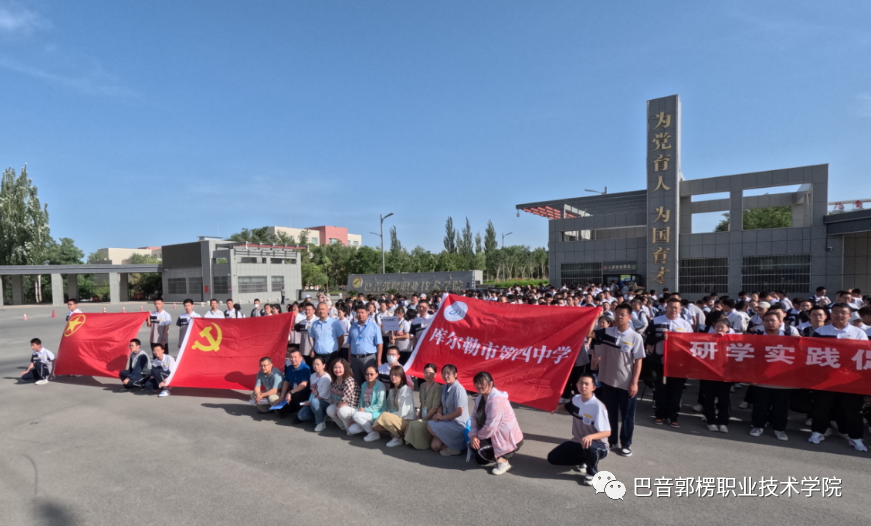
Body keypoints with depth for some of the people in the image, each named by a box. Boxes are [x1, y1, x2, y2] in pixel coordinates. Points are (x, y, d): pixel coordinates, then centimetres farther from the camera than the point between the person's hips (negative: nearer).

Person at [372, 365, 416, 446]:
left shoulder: (406, 389, -12)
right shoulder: (392, 390, 12)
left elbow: (403, 412, -16)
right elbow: (390, 408, 10)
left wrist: (389, 416, -10)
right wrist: (390, 415, -9)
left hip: (406, 420, -6)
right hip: (395, 418, 6)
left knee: (385, 416, -27)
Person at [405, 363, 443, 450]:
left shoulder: (437, 388, -14)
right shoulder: (422, 385, 8)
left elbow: (435, 407, -16)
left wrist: (424, 418, -12)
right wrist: (419, 416, 3)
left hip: (432, 418, -6)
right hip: (423, 417, 7)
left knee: (414, 425, -24)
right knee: (411, 424, -16)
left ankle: (421, 444, -2)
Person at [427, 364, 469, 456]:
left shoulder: (458, 389, -20)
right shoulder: (444, 388, 5)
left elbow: (459, 412, -22)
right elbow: (442, 405, 10)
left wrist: (442, 417, -14)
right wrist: (438, 415, -12)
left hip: (458, 424, -7)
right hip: (448, 422, 7)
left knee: (430, 426, -15)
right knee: (434, 446, -5)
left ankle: (453, 447, 1)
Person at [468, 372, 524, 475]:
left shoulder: (497, 400, -27)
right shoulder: (479, 398, 3)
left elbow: (491, 426, -29)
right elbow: (475, 418, 3)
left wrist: (478, 436, -11)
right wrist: (473, 435, -15)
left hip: (509, 439, -9)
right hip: (497, 435, 9)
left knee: (476, 447, -18)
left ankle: (503, 462, -3)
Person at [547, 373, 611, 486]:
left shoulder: (598, 406, -26)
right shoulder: (575, 399, -5)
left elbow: (607, 432, -27)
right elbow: (568, 408, 22)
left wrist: (591, 436, -43)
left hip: (598, 445, -6)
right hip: (577, 442, 6)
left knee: (589, 447, -42)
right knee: (552, 457, -1)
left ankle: (592, 473, -8)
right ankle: (583, 460, 20)